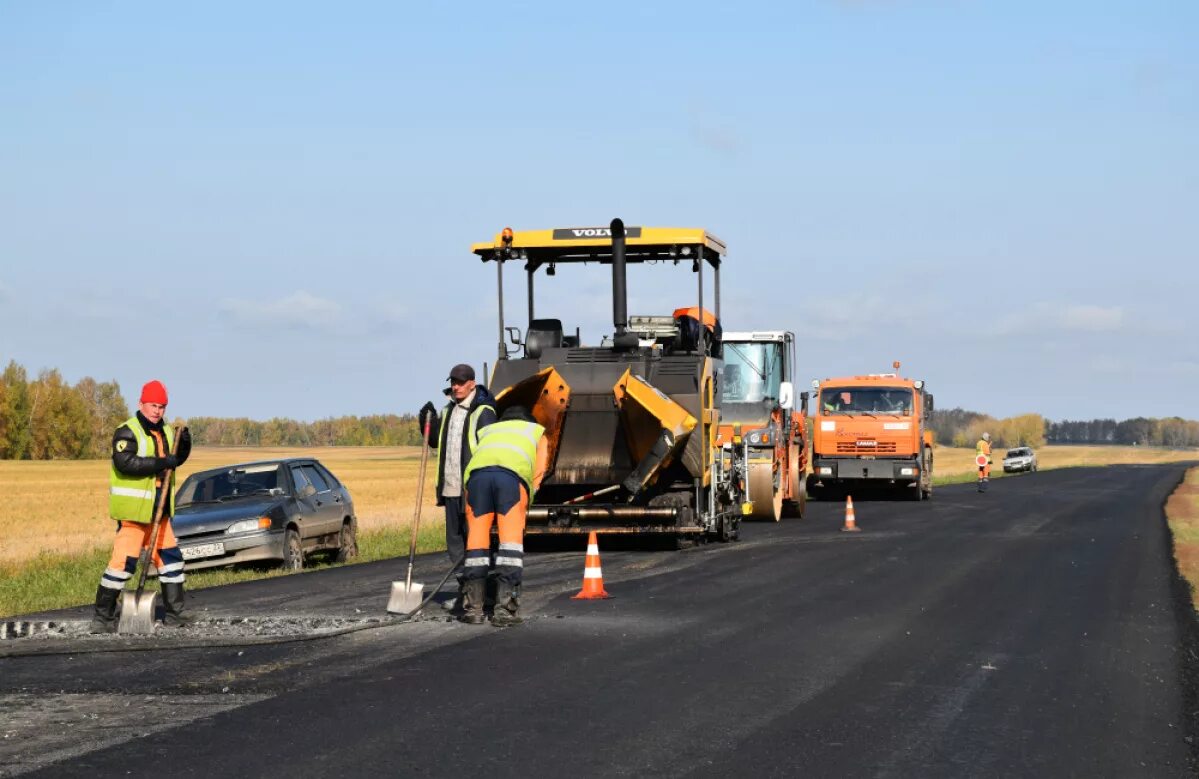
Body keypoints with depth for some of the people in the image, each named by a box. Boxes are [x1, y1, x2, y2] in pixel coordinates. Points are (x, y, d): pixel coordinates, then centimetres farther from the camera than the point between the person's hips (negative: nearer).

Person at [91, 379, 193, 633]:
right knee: (124, 561, -11)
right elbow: (125, 462, -26)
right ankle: (102, 616, -5)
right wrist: (160, 463, -28)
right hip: (133, 509, -8)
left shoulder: (165, 432, 13)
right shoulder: (127, 432, -12)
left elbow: (176, 460, 19)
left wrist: (184, 445, -1)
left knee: (171, 557, 12)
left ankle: (174, 612, 22)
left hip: (159, 510, 8)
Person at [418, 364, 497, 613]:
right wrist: (429, 422, 7)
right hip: (451, 487, 8)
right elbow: (435, 442, 26)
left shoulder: (483, 412, -8)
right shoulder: (448, 410, 17)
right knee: (454, 539, 10)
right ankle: (464, 589, 17)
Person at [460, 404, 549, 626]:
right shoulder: (537, 431, 37)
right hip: (513, 474, -2)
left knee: (477, 536, 7)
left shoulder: (487, 431, 42)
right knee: (511, 537, -1)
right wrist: (526, 503, 25)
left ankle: (473, 608, 6)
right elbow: (539, 470, 23)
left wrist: (469, 508, 34)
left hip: (477, 471, 2)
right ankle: (504, 608, -9)